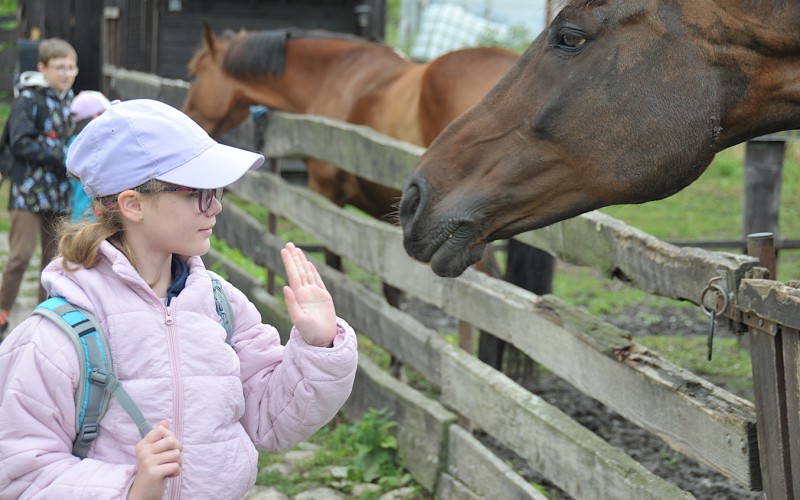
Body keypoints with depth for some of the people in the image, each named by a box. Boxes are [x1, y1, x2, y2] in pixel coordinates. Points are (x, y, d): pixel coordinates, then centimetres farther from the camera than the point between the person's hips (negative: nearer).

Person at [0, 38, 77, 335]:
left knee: (55, 255, 10)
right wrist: (62, 157, -20)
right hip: (29, 190, -6)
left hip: (59, 193, 6)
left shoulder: (69, 99, 10)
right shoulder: (29, 99, -9)